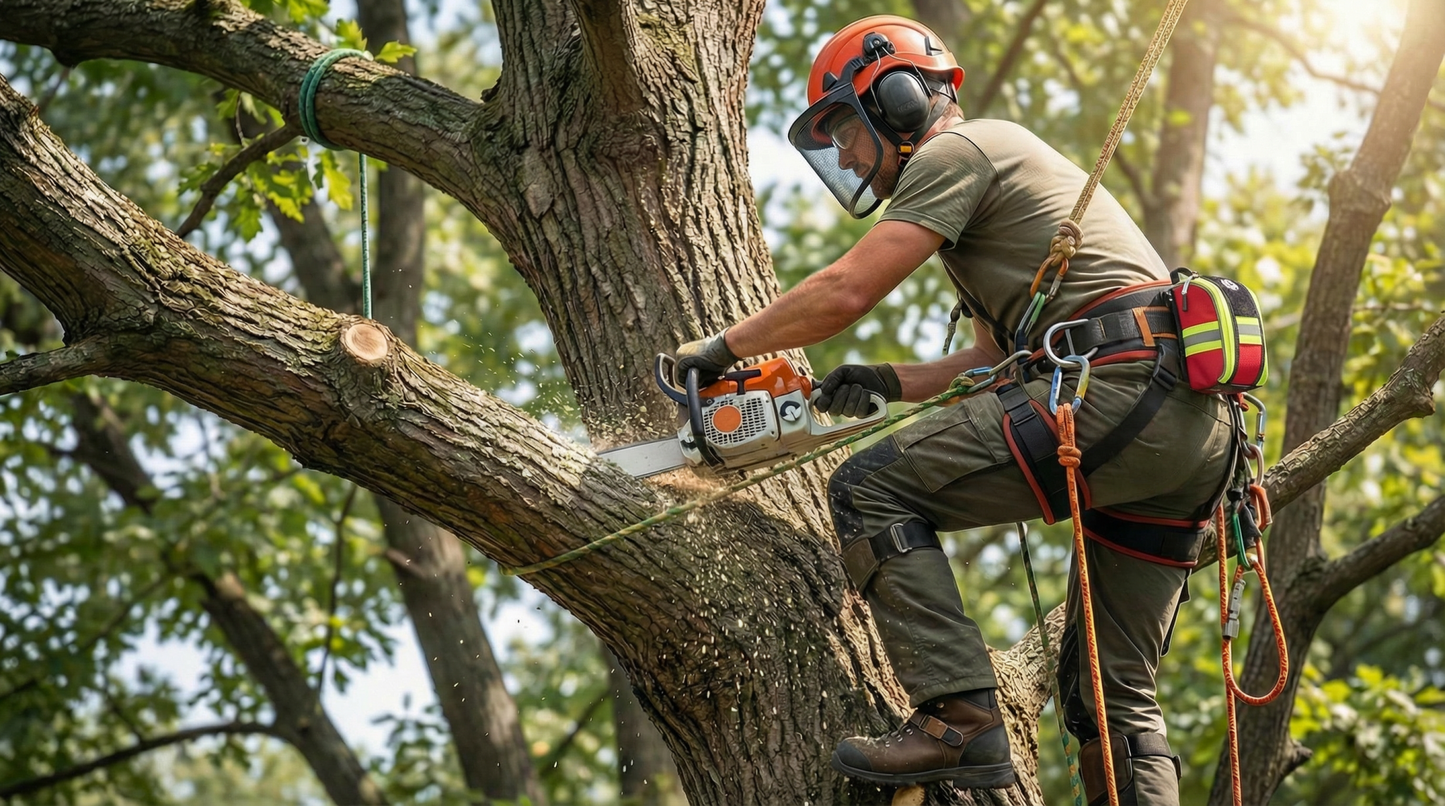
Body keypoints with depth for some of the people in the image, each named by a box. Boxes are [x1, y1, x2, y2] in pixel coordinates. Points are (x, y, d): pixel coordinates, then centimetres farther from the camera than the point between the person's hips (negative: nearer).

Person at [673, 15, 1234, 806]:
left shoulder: (955, 150, 2)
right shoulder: (1000, 171, 33)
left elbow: (845, 292, -6)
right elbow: (997, 359, 33)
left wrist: (722, 348, 6)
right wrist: (894, 383, 20)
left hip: (1118, 385, -10)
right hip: (1196, 426, 10)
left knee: (872, 490, -6)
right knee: (1113, 689, 12)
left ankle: (956, 718, -14)